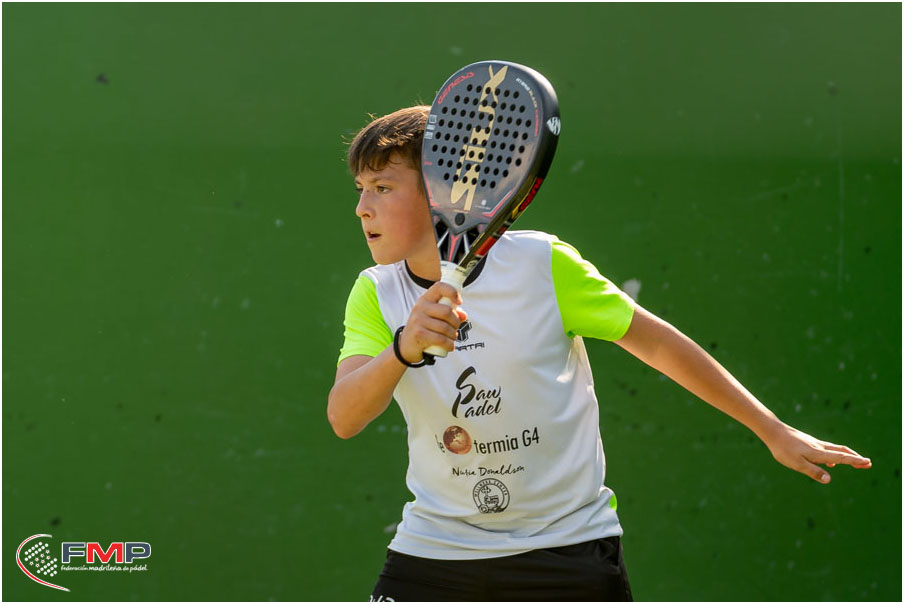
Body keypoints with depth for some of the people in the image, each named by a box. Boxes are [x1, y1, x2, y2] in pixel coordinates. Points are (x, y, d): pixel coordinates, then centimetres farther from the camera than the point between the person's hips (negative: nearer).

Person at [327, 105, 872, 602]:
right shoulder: (375, 295, -3)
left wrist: (775, 431, 1)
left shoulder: (541, 263, -10)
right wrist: (404, 349, -38)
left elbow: (655, 341, -1)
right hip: (434, 549, 2)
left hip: (569, 546, -2)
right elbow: (343, 419, -17)